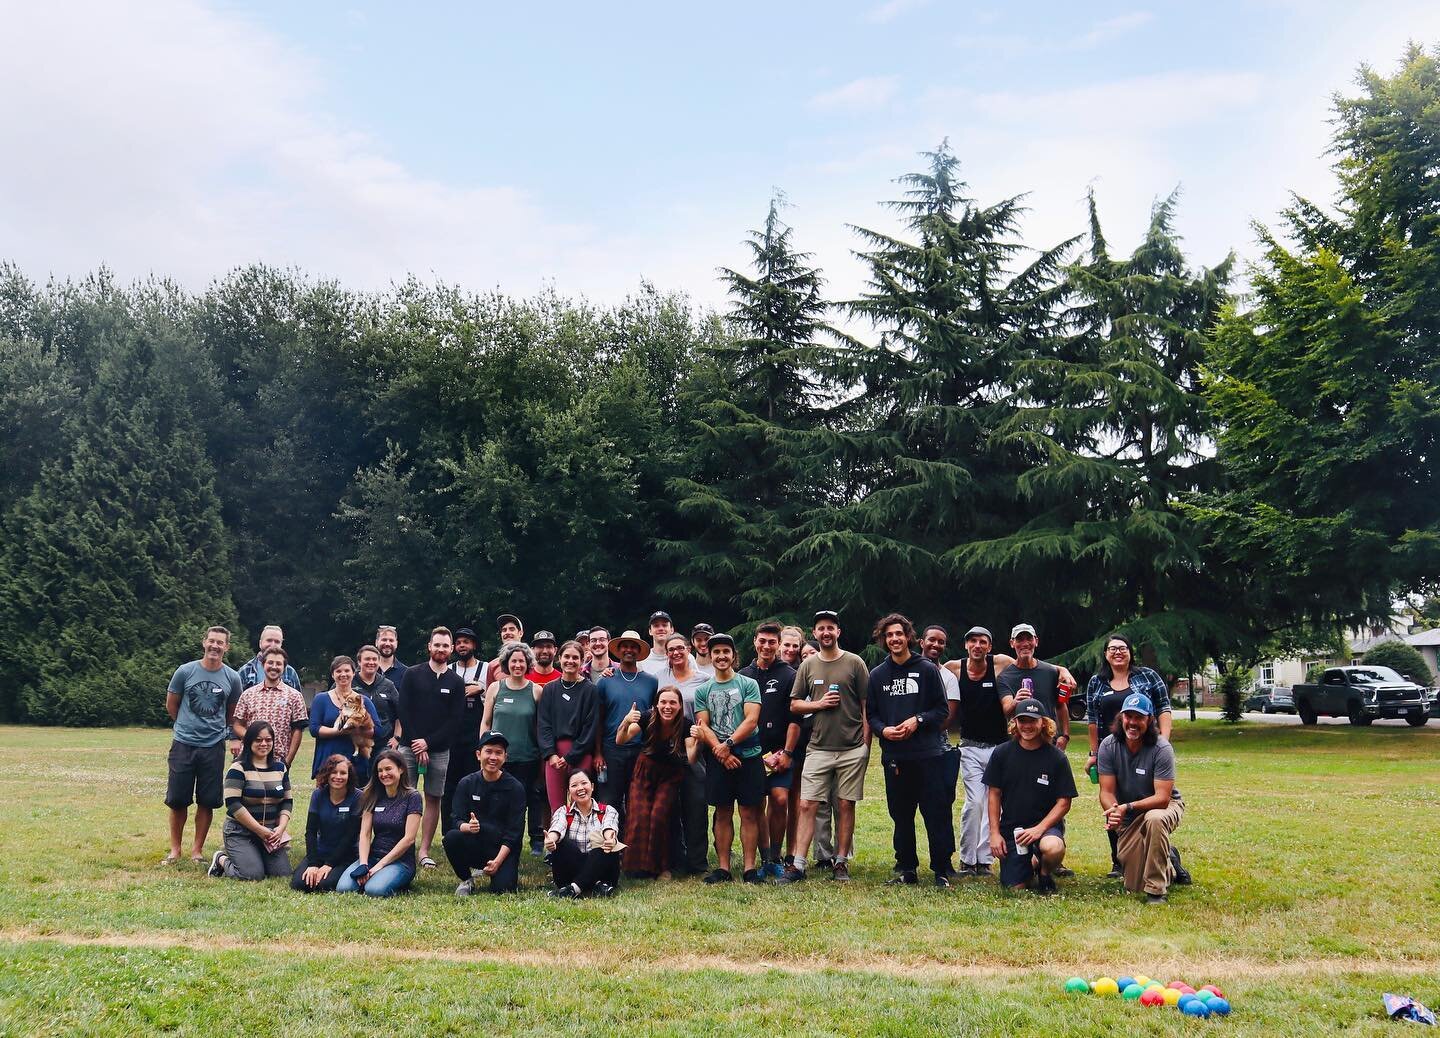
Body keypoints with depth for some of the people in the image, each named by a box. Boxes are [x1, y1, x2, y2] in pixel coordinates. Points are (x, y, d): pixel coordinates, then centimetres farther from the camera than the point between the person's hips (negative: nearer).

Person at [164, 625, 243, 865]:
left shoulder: (232, 678, 0)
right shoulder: (185, 671, -3)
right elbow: (171, 706, 10)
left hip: (214, 746, 1)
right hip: (183, 744, -1)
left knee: (207, 802, 5)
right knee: (177, 800, 4)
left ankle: (197, 850, 17)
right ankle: (175, 849, 18)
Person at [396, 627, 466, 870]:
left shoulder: (456, 683, 6)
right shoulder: (412, 675, 4)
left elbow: (456, 720, 0)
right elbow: (404, 711, -1)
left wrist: (428, 742, -9)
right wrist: (416, 744, -8)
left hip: (439, 750, 1)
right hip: (410, 747, -1)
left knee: (433, 799, 3)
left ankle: (424, 851, 8)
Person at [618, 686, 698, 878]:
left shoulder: (685, 725, -19)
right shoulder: (648, 718, -19)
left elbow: (691, 759, -23)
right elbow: (620, 741, -22)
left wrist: (697, 741, -42)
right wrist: (626, 723, -41)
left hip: (670, 775, -1)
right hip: (645, 770, 1)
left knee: (659, 815, -16)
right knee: (639, 815, -12)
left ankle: (661, 866, -1)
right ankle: (636, 863, 3)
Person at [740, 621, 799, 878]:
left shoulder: (789, 676, 3)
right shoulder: (743, 676, 11)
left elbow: (795, 719, 0)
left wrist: (787, 752, -7)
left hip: (781, 752, -2)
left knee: (780, 800, -12)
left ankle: (775, 858, 3)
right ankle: (765, 859, 10)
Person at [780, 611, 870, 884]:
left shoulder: (855, 663, 2)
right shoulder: (808, 666, 9)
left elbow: (866, 706, 2)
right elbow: (794, 705, 12)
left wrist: (866, 744, -2)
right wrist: (819, 704, -7)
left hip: (852, 749, -2)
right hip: (819, 747, 2)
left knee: (846, 805, 4)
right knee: (807, 805, -4)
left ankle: (841, 862, 14)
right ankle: (798, 865, -1)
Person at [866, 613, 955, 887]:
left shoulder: (927, 669, 3)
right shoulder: (877, 675, 11)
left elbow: (942, 710, 2)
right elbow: (871, 714, 13)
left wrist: (918, 720, -13)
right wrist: (883, 730, -7)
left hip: (928, 754, -3)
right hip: (894, 756, 3)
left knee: (937, 813, -3)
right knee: (901, 816, 9)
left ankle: (942, 870, 5)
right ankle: (906, 869, 19)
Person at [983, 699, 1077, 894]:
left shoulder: (1056, 757, -6)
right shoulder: (1002, 753, 0)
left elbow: (1064, 801, -5)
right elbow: (994, 794, 4)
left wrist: (1039, 829, -17)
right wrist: (994, 833, -3)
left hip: (1046, 824, -2)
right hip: (1011, 826, 2)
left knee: (1053, 848, -36)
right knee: (1015, 887, -7)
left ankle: (1045, 873, 0)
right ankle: (1031, 864, 29)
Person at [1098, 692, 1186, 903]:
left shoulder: (1161, 748, -24)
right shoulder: (1109, 746, -14)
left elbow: (1162, 798, -28)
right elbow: (1107, 791, -15)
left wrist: (1128, 807, -41)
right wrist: (1113, 810, -38)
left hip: (1163, 806, -3)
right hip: (1128, 818, 4)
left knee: (1154, 819, -42)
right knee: (1133, 886, 0)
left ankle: (1156, 890, -26)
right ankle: (1168, 868, 36)